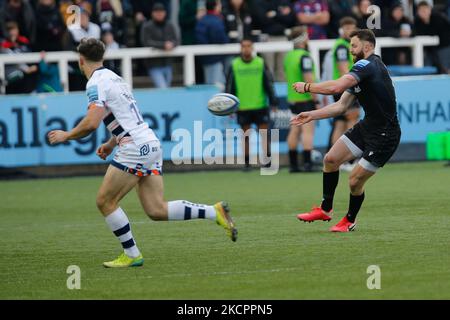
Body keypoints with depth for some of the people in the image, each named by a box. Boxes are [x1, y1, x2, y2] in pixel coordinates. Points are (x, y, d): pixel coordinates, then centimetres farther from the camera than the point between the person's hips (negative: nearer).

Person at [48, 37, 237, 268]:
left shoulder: (96, 83, -8)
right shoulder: (113, 78, 22)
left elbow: (91, 123, -18)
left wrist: (66, 136, -3)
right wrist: (111, 144, 27)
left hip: (135, 149, -9)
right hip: (150, 145, 9)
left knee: (105, 201, 1)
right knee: (157, 210, 4)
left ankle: (131, 255, 5)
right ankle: (215, 212, -3)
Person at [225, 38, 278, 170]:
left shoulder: (261, 63, 3)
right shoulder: (234, 65, 3)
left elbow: (269, 83, 5)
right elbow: (229, 87, 6)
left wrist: (273, 101, 0)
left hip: (260, 105, -1)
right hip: (242, 108, 1)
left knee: (264, 134, -4)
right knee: (246, 136, 7)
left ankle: (267, 161, 0)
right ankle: (246, 163, 14)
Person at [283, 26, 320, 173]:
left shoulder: (288, 56, 11)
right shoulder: (304, 56, -15)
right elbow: (309, 80, -20)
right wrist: (316, 100, -17)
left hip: (292, 99, 8)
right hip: (305, 99, -8)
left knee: (294, 131, 10)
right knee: (308, 130, -10)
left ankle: (293, 164, 10)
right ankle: (307, 163, -17)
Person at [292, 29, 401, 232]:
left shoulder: (367, 65, -19)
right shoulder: (361, 71, 13)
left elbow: (336, 87, -30)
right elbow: (342, 106, 16)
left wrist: (307, 87, -16)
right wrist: (311, 115, 10)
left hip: (384, 135, -10)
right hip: (367, 126, 10)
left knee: (355, 181, -3)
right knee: (330, 159, 6)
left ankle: (350, 221, 23)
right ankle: (325, 209, 20)